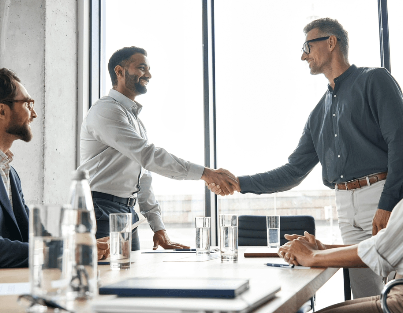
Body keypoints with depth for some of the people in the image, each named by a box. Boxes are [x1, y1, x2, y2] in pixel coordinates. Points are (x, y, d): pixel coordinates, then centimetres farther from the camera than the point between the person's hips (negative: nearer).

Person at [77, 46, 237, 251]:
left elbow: (143, 176, 19)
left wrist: (158, 227, 12)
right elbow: (147, 155, -22)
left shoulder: (135, 119, 21)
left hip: (128, 212, 9)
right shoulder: (106, 111, -10)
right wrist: (203, 173, -24)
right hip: (101, 212, -9)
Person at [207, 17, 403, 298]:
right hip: (346, 207, 6)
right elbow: (293, 173, 19)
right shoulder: (319, 113, 20)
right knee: (364, 297, 5)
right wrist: (239, 183, 13)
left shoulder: (374, 80, 2)